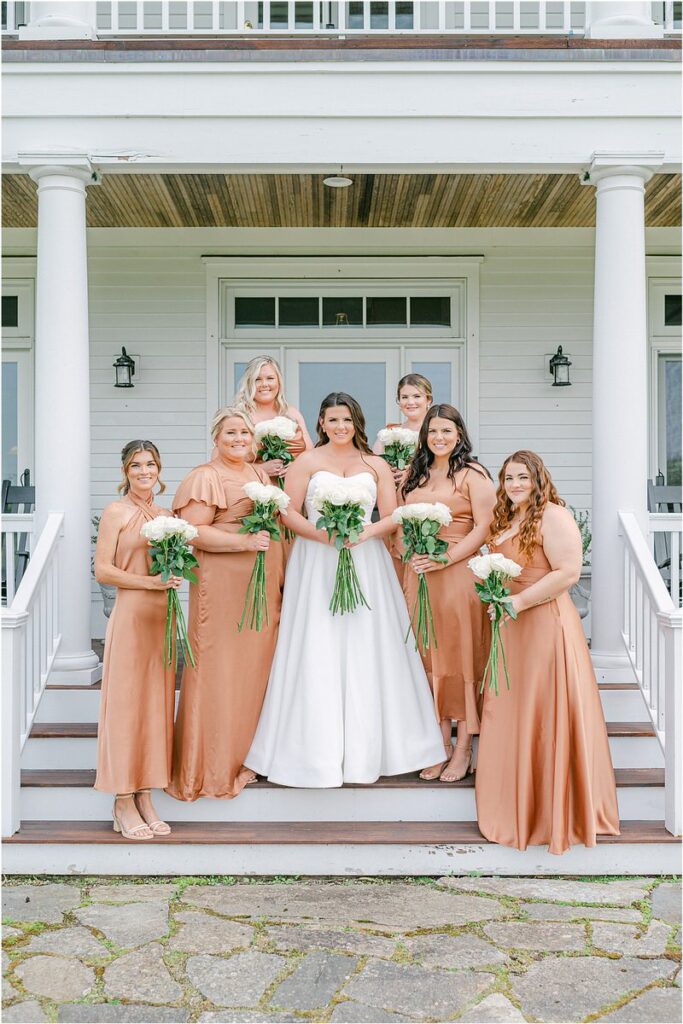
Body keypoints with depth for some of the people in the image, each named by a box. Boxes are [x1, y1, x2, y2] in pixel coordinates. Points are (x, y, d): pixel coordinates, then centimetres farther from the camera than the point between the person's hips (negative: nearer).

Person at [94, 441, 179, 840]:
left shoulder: (165, 515, 14)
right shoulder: (117, 512, -3)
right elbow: (102, 570, -9)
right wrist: (149, 582, -16)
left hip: (162, 617, 6)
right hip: (131, 615, -6)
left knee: (156, 705, 7)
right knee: (126, 704, -2)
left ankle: (145, 798, 15)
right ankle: (124, 804, 6)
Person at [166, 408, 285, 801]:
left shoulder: (262, 474, 17)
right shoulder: (206, 478, -6)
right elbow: (193, 532, -15)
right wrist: (244, 541, -22)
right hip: (223, 585, -7)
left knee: (256, 667, 10)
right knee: (219, 670, -3)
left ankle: (246, 755, 21)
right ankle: (213, 765, 6)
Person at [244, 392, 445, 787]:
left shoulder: (376, 465, 10)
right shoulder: (307, 462, 5)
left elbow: (393, 517, 6)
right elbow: (288, 513, -1)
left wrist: (366, 531, -14)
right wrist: (321, 533, -17)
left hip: (366, 563, 2)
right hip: (316, 565, -1)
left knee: (366, 651, 2)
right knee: (318, 653, -2)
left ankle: (367, 750, 11)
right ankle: (318, 748, 5)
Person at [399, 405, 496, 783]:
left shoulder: (473, 474, -2)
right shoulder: (414, 474, 16)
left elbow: (484, 527, -8)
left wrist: (446, 558, -17)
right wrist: (411, 555, 6)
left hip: (459, 574, -5)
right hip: (419, 575, 5)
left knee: (461, 656, -3)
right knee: (430, 657, 7)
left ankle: (463, 749, 6)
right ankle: (442, 744, 15)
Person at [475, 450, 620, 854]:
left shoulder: (553, 516, -12)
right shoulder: (506, 521, 16)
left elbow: (568, 572, -20)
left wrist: (519, 601, -20)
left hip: (545, 624, -9)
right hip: (511, 629, 9)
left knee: (544, 715, -3)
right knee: (510, 714, 13)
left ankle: (555, 811, 9)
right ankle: (519, 808, 26)